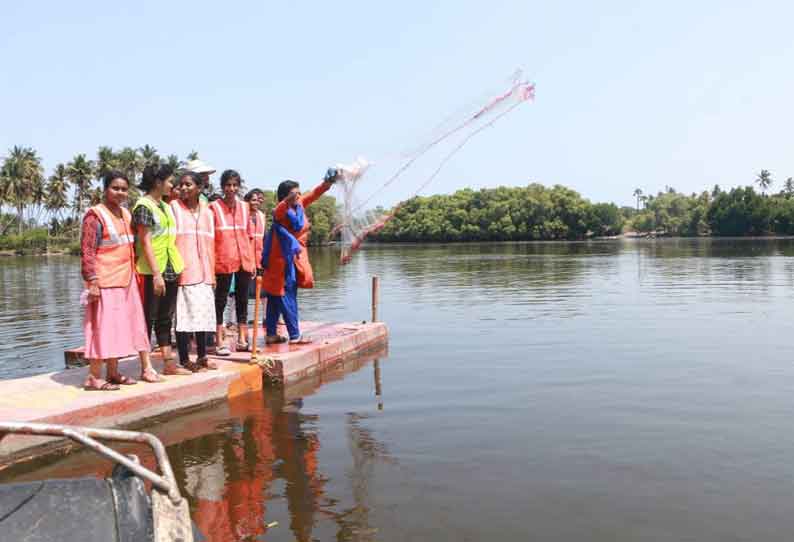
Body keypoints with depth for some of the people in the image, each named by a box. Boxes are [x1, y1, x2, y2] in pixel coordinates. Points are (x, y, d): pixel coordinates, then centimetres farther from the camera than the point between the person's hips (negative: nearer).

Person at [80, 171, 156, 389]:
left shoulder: (126, 214, 15)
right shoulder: (95, 215, -9)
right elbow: (87, 252, -13)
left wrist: (133, 274, 19)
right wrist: (92, 281, -19)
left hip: (126, 281, 8)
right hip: (105, 282, -8)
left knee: (120, 326, 11)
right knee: (103, 327, -5)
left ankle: (113, 373, 20)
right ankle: (94, 376, 3)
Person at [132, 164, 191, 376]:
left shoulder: (165, 206, 15)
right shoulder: (143, 206, -9)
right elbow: (145, 242, -14)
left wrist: (176, 268, 14)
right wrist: (156, 273, -18)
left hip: (170, 270, 8)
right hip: (152, 272, -8)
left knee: (166, 318, 12)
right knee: (148, 318, -1)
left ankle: (169, 363, 19)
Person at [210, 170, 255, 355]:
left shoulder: (244, 207, 11)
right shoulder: (214, 207, -3)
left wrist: (253, 261, 11)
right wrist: (210, 263, -10)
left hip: (244, 261, 5)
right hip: (223, 261, -5)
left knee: (242, 300, 10)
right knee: (220, 300, 2)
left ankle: (242, 339, 20)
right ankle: (219, 342, 8)